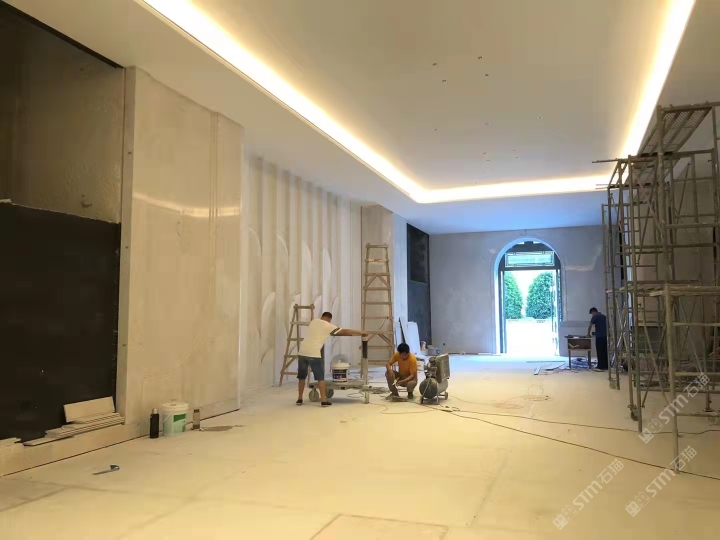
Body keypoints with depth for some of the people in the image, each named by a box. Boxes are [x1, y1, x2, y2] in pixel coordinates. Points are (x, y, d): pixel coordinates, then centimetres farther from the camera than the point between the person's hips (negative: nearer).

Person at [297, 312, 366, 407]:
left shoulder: (313, 321, 17)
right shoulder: (328, 326, 2)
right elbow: (345, 331, 4)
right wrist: (361, 332, 13)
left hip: (302, 352, 5)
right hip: (314, 354, -5)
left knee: (302, 377, 16)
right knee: (320, 377, 5)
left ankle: (300, 399, 21)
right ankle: (323, 400, 4)